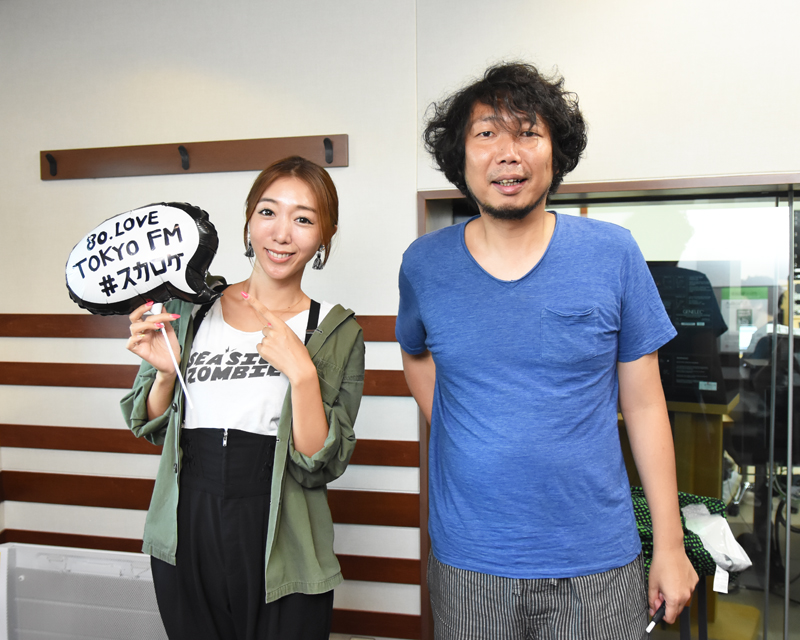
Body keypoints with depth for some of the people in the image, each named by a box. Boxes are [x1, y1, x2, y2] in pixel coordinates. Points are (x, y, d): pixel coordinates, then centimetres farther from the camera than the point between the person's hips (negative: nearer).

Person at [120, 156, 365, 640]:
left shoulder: (335, 331, -6)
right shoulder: (191, 308, 0)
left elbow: (319, 467, -11)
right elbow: (152, 427, 8)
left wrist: (302, 372, -24)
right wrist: (166, 372, -11)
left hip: (280, 554, -2)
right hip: (185, 538, 3)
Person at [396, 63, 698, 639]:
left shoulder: (613, 254, -7)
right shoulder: (424, 263, -3)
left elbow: (644, 404, -2)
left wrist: (671, 544, -1)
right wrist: (455, 433, 3)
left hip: (597, 563, -1)